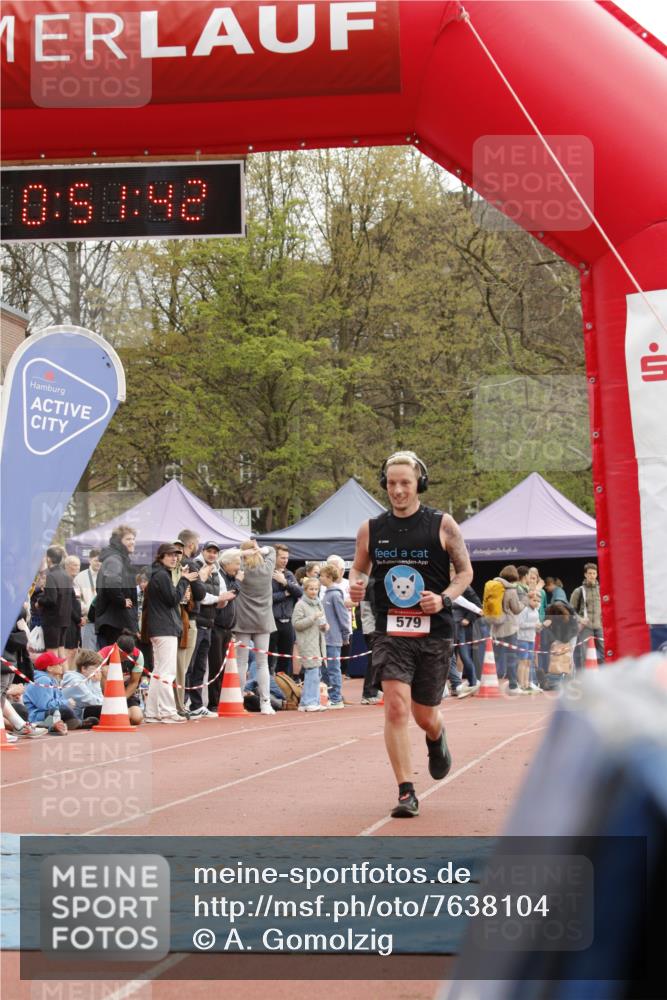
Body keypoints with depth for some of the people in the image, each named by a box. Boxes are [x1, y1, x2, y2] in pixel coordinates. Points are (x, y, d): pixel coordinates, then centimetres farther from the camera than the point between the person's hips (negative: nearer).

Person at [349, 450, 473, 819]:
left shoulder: (442, 525, -2)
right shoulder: (371, 529, 4)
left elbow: (465, 571, 6)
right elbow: (359, 568, 18)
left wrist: (444, 599, -12)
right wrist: (355, 584, -6)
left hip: (434, 632, 0)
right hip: (391, 632, 1)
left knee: (424, 715, 9)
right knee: (396, 707, -17)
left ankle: (436, 737, 48)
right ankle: (406, 792, -9)